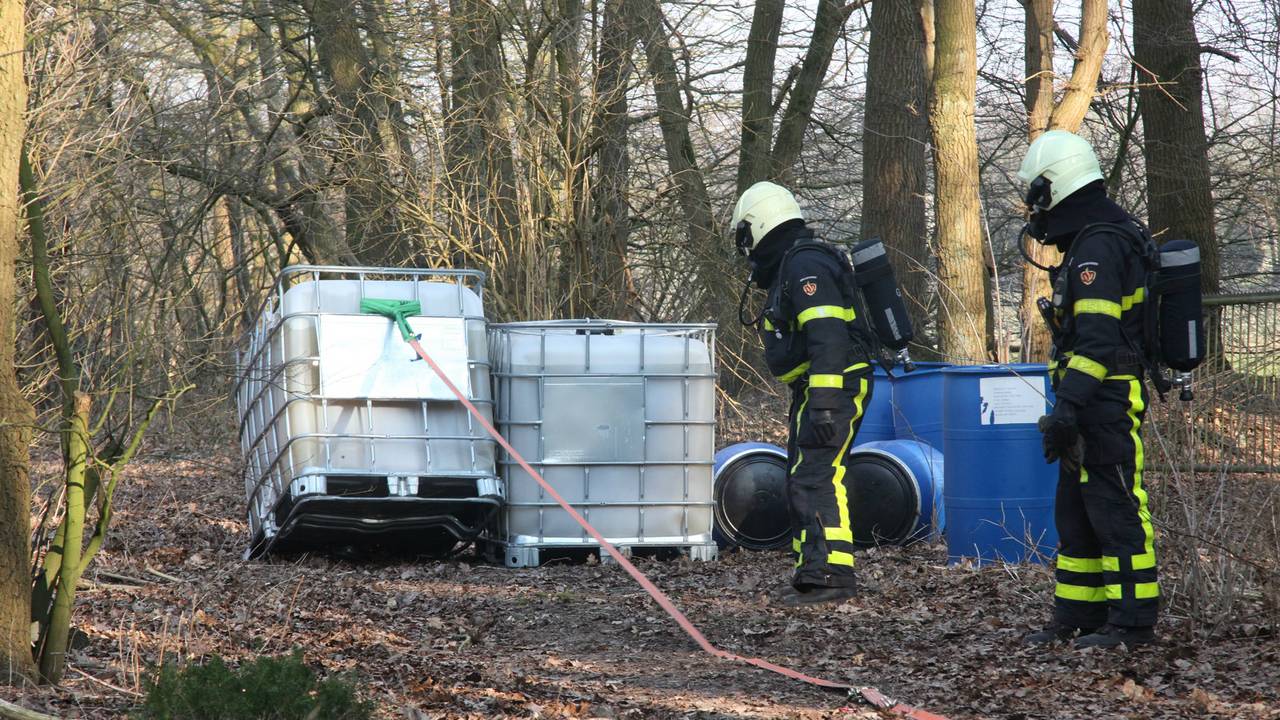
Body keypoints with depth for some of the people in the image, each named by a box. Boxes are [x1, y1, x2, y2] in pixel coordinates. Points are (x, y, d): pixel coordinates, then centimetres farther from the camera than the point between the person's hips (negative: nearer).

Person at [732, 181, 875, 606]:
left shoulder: (805, 266, -15)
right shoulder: (792, 265, 20)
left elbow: (828, 337, -25)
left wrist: (824, 404, -29)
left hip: (832, 388, -11)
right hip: (816, 393, 11)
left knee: (814, 479, -17)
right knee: (805, 481, 15)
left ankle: (830, 573, -22)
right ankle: (813, 572, 19)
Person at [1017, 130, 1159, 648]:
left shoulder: (1097, 248, -17)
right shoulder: (1092, 240, 17)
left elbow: (1097, 340, -24)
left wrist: (1068, 406, -27)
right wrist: (1070, 406, 26)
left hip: (1105, 404, -11)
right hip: (1096, 406, 11)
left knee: (1115, 510, -7)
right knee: (1075, 512, 15)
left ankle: (1133, 622, -5)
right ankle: (1078, 616, 21)